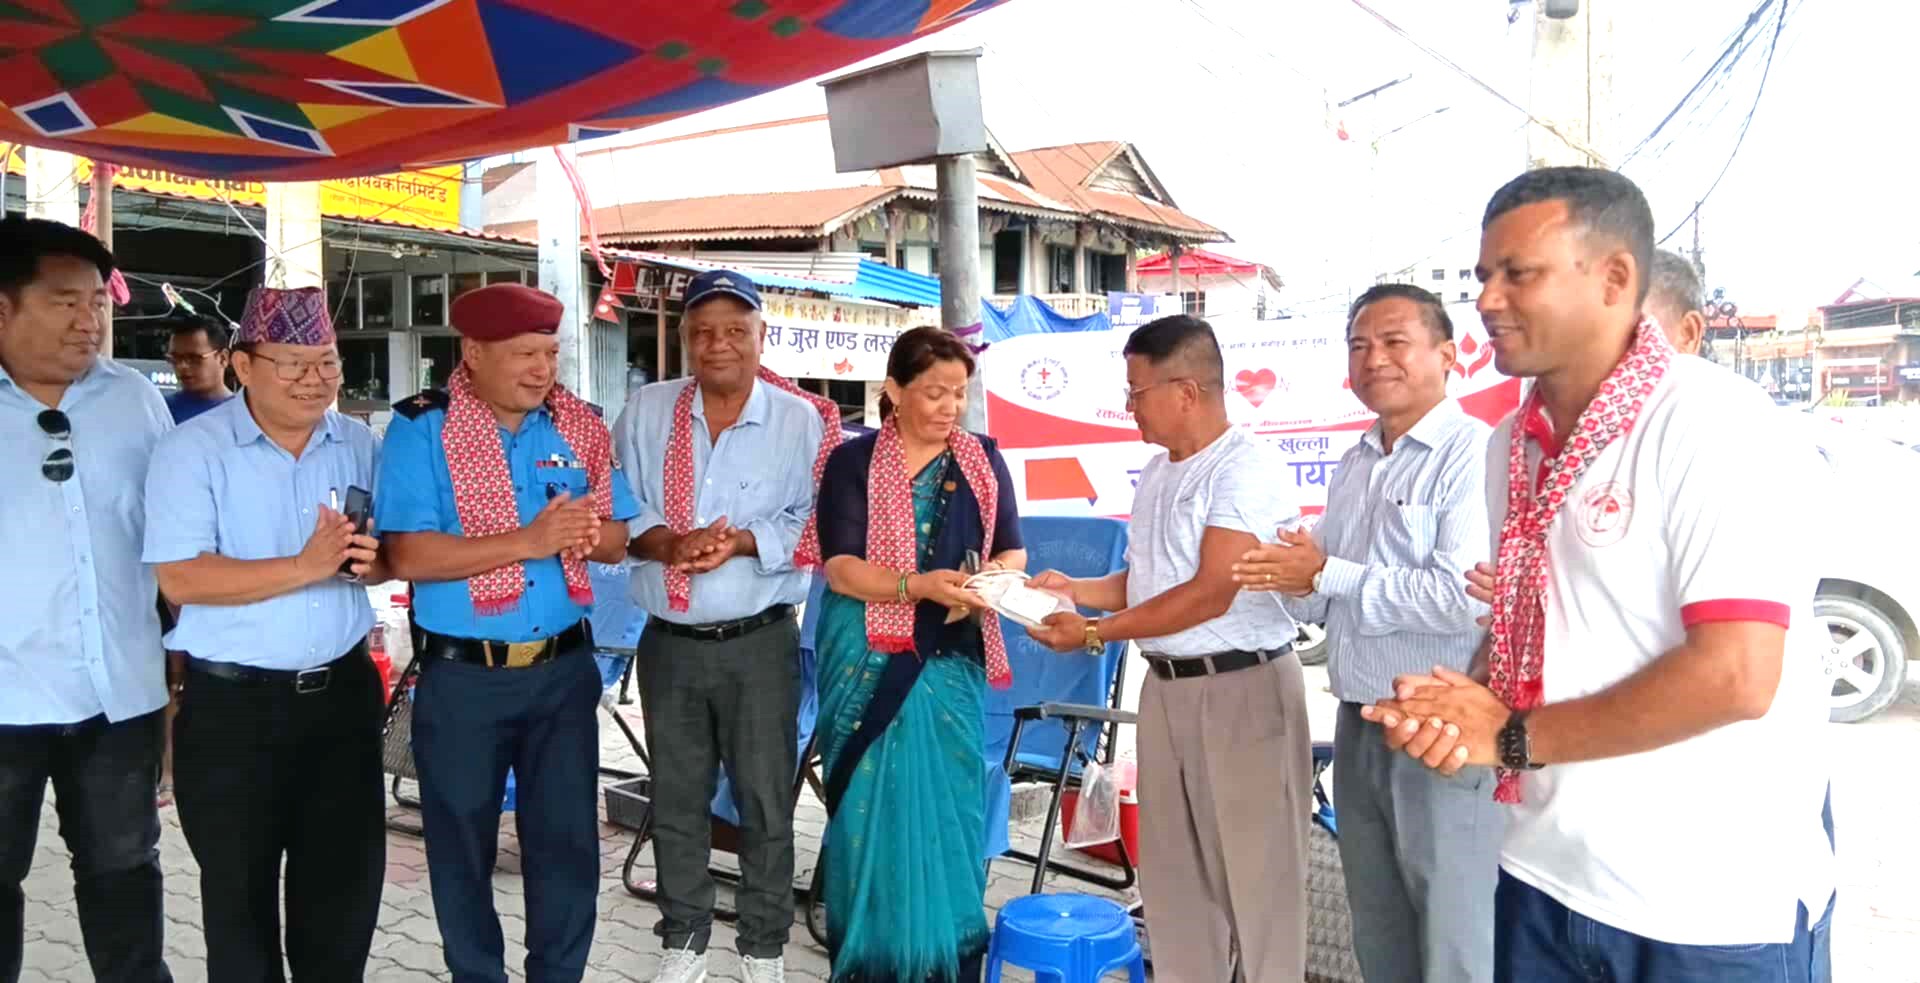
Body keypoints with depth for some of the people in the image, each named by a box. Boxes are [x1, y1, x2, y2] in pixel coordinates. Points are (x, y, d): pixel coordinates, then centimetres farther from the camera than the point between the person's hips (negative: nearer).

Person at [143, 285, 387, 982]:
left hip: (343, 692, 4)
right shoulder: (193, 450, -10)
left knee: (347, 878, 14)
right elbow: (180, 579, -18)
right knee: (239, 886, 10)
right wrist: (305, 567, -25)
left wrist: (369, 560, -14)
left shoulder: (358, 444, 4)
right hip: (233, 703, -4)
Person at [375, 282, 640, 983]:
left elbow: (617, 539, 6)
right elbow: (407, 555, -19)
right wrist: (530, 540, -25)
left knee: (568, 839, 12)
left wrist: (587, 534, -18)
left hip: (563, 668, 3)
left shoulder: (580, 425, 2)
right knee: (462, 846, 13)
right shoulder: (422, 428, -10)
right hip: (461, 676, -3)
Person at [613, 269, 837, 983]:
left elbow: (813, 523, -6)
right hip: (668, 642, 3)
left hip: (760, 642, -2)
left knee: (766, 803, 8)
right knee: (676, 802, 14)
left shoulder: (801, 420, -5)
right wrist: (668, 543, -17)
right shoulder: (648, 413, 2)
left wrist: (744, 542, -21)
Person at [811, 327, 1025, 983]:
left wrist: (996, 575, -14)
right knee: (871, 808, 5)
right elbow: (840, 567, -11)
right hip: (870, 661, -2)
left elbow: (1013, 550, 9)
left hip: (951, 662, 2)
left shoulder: (984, 459, 7)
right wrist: (920, 586, -25)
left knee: (952, 809, 5)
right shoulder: (854, 462, -3)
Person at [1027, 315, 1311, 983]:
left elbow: (1210, 596, -20)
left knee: (1256, 872, 4)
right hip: (1165, 687, 8)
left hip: (1242, 689, -8)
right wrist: (1075, 589, 3)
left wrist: (1094, 634, -17)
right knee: (1172, 872, 16)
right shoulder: (1156, 474, 12)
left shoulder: (1246, 468, -15)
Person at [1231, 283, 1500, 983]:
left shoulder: (1474, 454, -14)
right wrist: (1300, 585, -8)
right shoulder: (1354, 464, 12)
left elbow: (1467, 596, -27)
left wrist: (1329, 575, -17)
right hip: (1357, 728, 8)